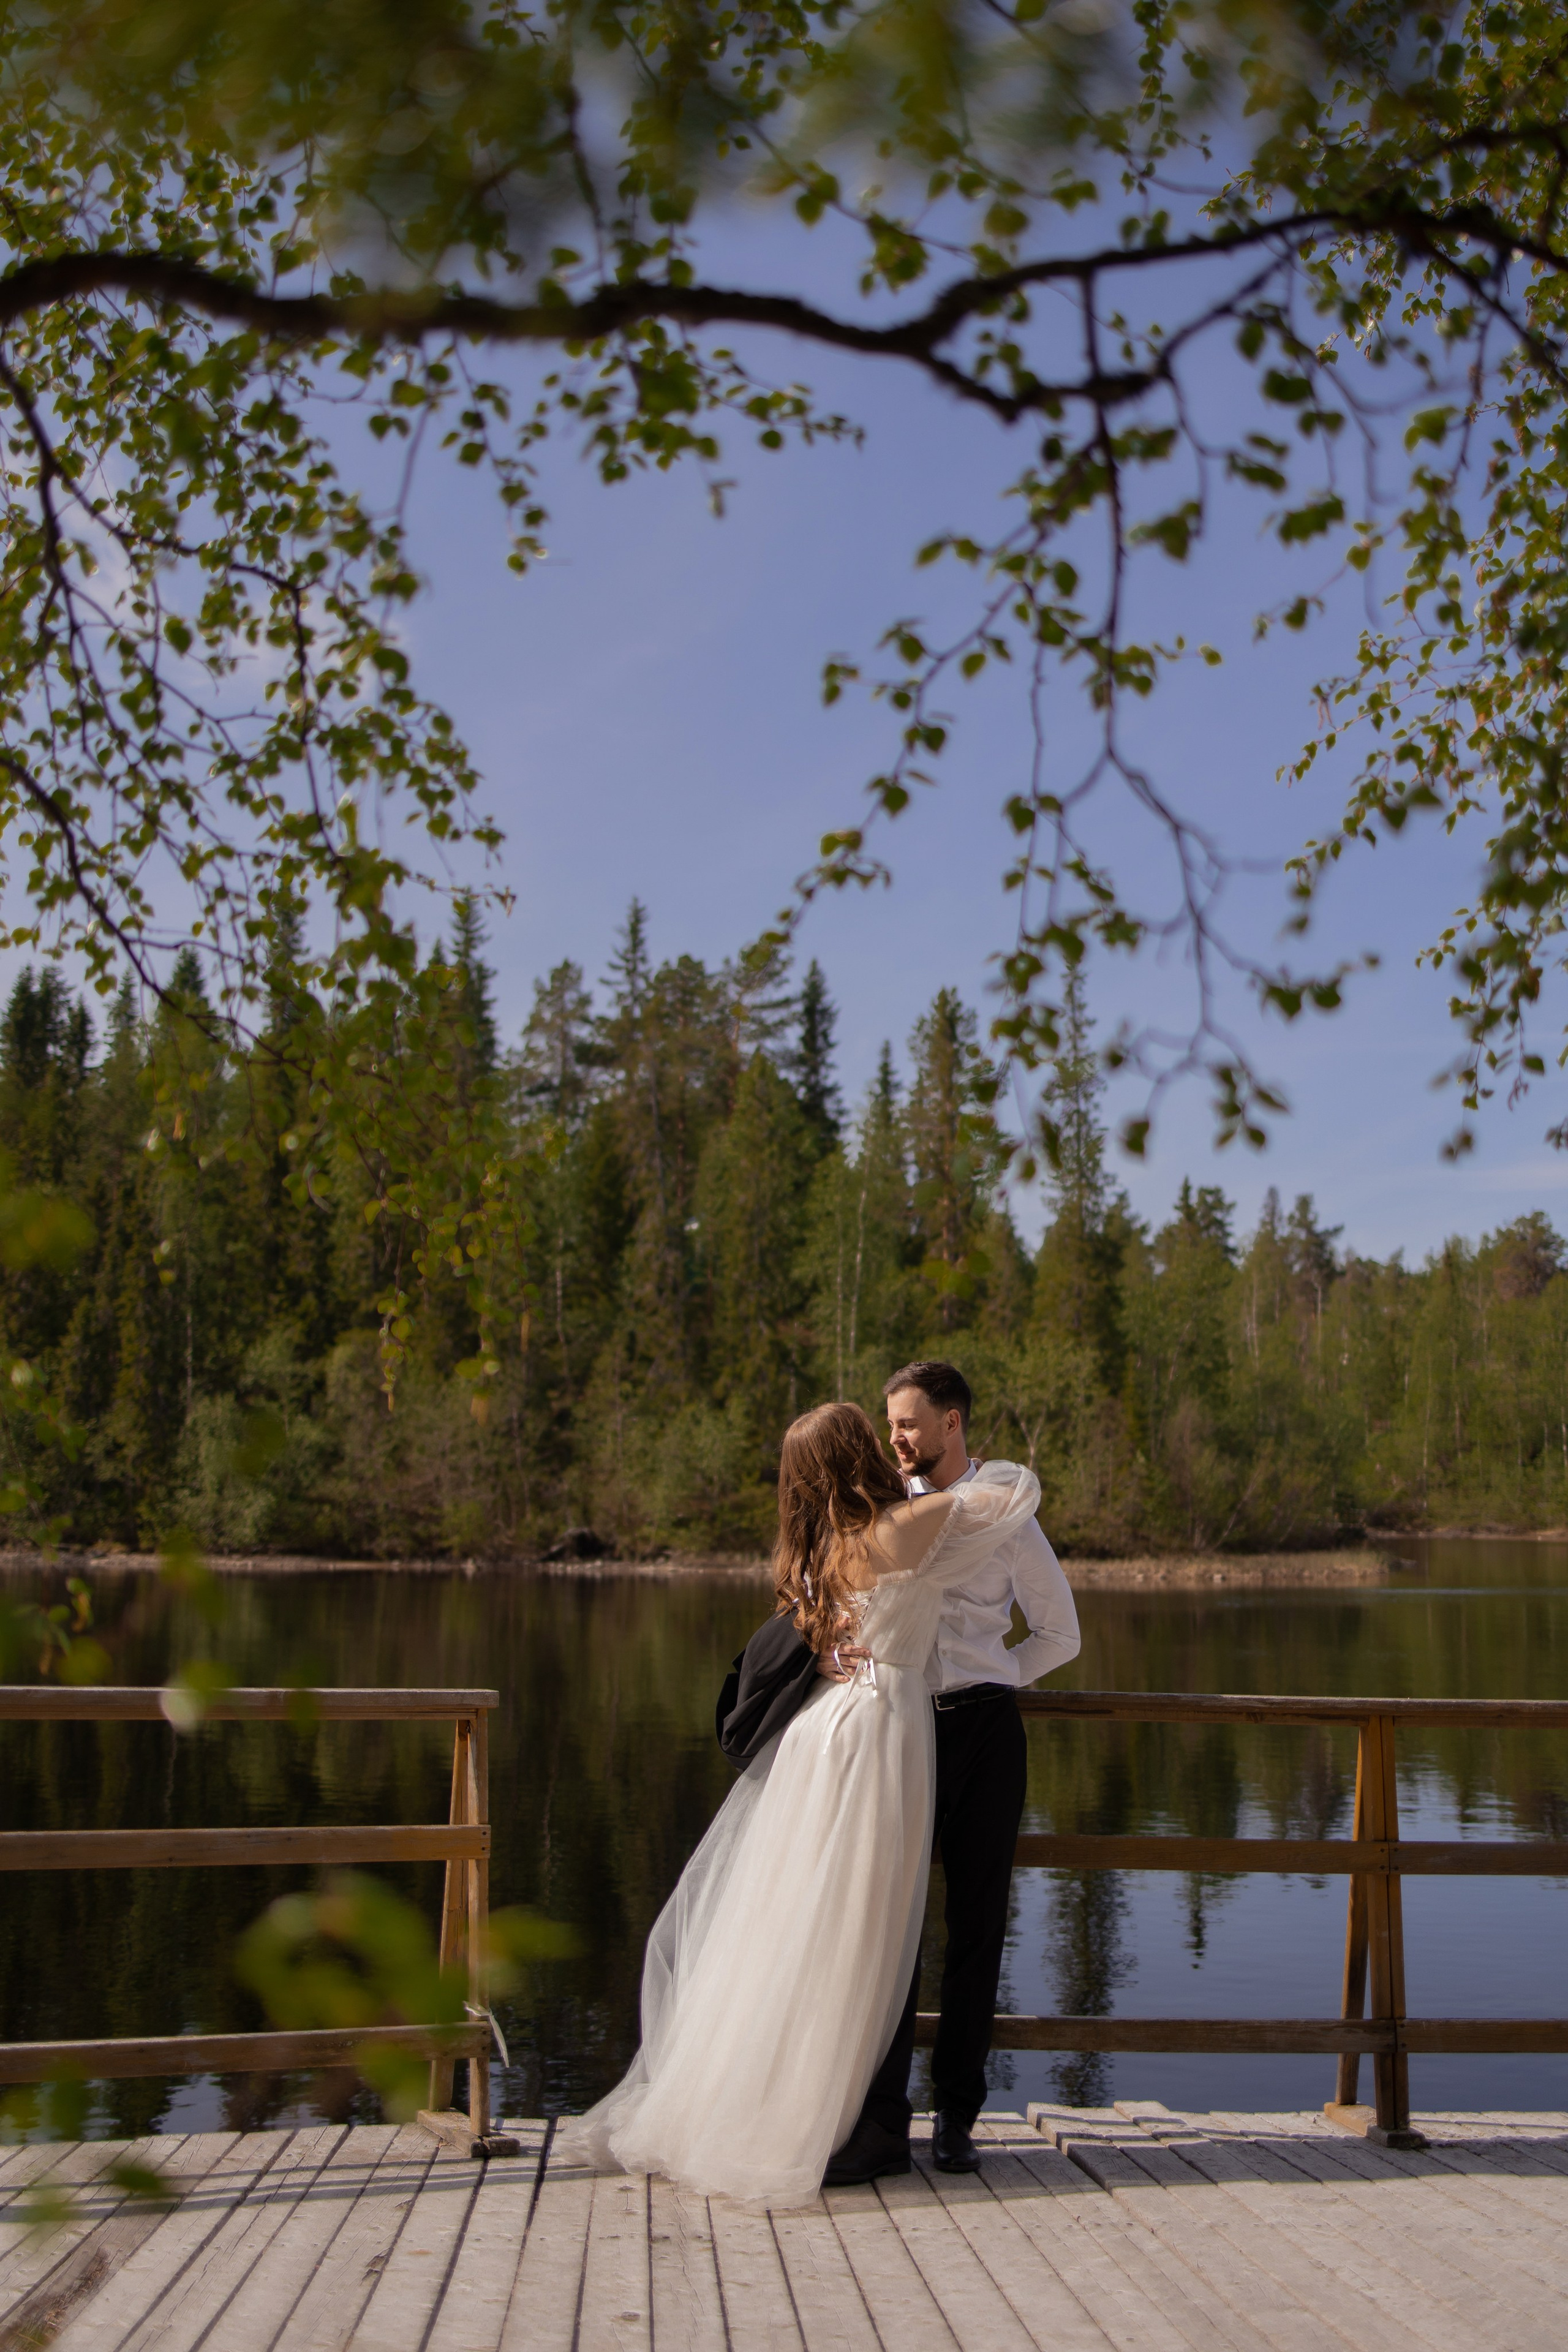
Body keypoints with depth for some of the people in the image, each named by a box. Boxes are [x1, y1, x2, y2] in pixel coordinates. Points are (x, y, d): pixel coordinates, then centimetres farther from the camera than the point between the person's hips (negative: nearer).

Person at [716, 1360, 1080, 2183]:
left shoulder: (1004, 1517, 5)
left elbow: (1059, 1634, 12)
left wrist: (985, 1682, 1)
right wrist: (826, 1650, -14)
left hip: (983, 1729, -1)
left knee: (976, 1921, 5)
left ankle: (958, 2114, 17)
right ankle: (879, 2123, 1)